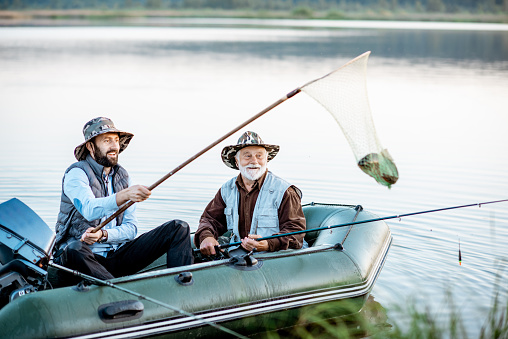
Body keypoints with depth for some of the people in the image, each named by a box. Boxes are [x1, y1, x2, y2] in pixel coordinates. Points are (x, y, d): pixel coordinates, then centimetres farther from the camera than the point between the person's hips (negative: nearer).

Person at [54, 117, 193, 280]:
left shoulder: (122, 176, 14)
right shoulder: (76, 173, -5)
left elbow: (131, 228, 8)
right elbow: (89, 210, -27)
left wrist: (103, 234, -14)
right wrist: (124, 195, -44)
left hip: (118, 257, 6)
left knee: (179, 228, -7)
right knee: (75, 249, -43)